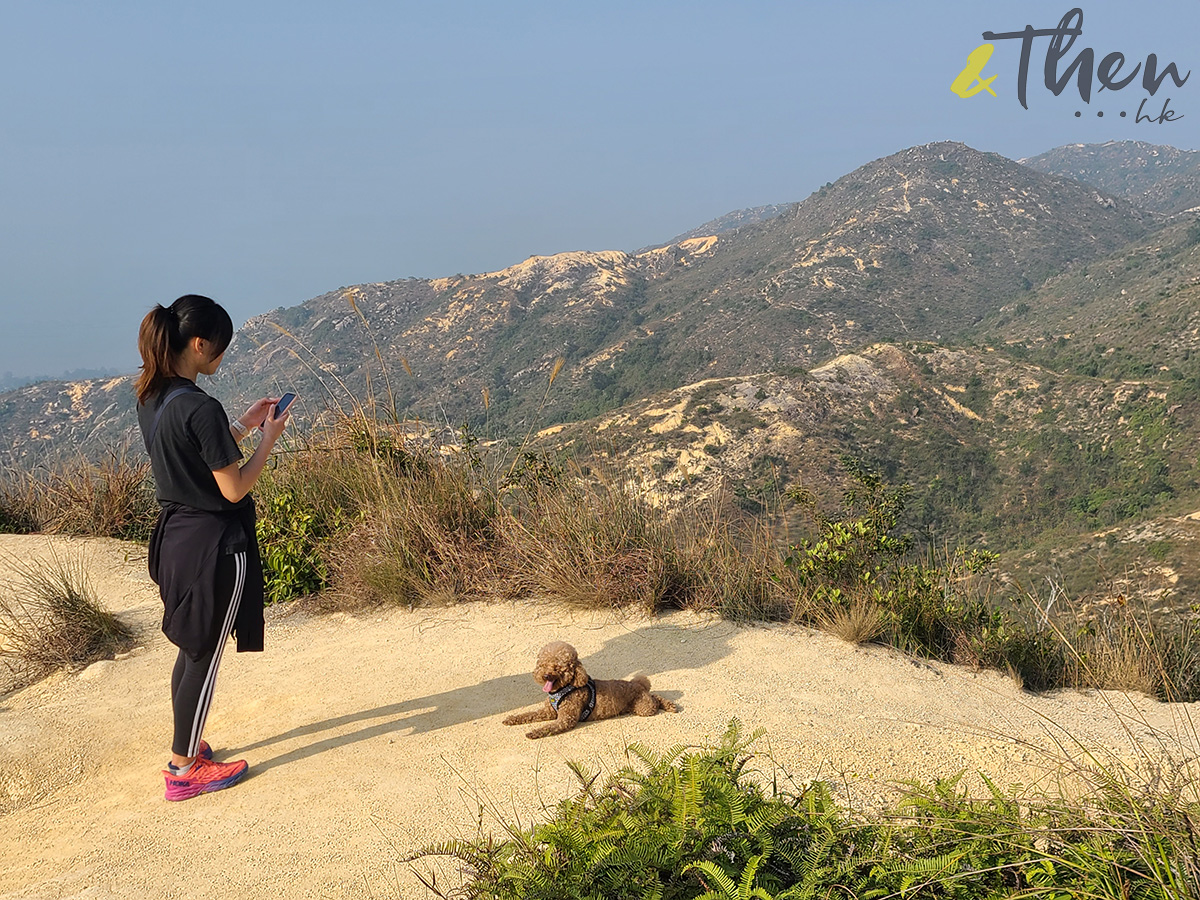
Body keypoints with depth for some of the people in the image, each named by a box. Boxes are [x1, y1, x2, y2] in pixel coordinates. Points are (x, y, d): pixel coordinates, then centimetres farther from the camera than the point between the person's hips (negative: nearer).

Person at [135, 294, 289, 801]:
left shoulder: (150, 397, 4)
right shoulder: (201, 408, -25)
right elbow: (234, 488, -20)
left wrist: (245, 423, 12)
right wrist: (268, 438, -8)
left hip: (174, 537, 9)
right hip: (214, 547, -9)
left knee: (192, 649, 22)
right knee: (205, 657, 6)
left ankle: (186, 745, 36)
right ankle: (184, 769, 18)